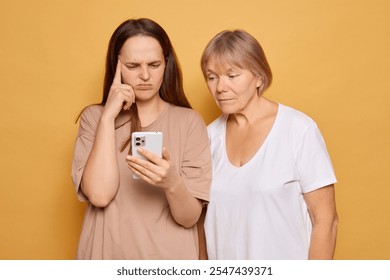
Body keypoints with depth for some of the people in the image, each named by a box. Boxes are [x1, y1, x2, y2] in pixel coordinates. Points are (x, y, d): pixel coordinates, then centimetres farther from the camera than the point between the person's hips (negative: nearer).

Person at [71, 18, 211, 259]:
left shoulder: (189, 121, -8)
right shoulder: (94, 117, -5)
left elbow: (190, 217, -12)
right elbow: (99, 194, -19)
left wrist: (172, 184, -32)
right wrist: (108, 115, -18)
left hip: (171, 256, 0)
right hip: (107, 254, 1)